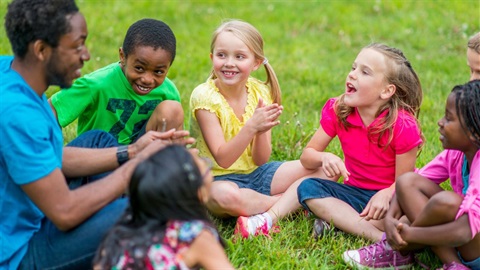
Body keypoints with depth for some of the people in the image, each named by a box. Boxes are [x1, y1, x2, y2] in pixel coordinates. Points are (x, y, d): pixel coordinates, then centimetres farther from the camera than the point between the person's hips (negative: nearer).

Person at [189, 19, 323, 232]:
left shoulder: (261, 93, -3)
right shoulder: (204, 96, -16)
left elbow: (260, 160, -6)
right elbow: (222, 159, -22)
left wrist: (262, 131, -27)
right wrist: (252, 126, -35)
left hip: (257, 173, 5)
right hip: (220, 179, -5)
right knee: (225, 195, -41)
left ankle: (266, 214, -16)